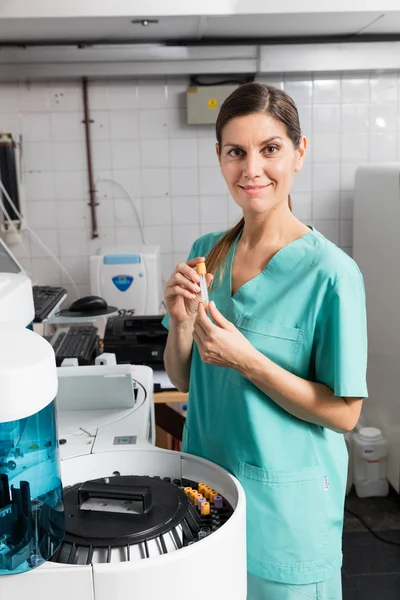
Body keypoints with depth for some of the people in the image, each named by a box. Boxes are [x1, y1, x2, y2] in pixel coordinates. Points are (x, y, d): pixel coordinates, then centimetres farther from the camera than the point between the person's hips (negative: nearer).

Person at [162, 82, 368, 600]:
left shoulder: (330, 272, -19)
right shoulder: (205, 253, -3)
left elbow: (344, 414, -16)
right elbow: (183, 379, 4)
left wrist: (245, 359, -25)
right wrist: (181, 323, -16)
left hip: (284, 500, -4)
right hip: (206, 477, 5)